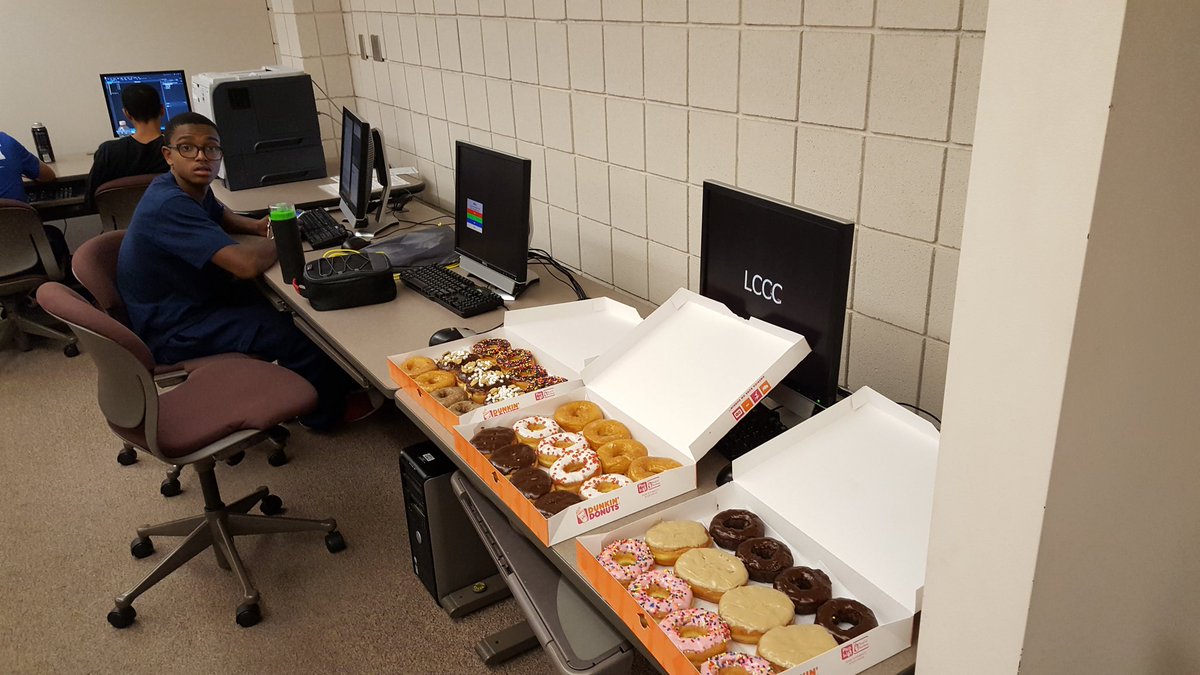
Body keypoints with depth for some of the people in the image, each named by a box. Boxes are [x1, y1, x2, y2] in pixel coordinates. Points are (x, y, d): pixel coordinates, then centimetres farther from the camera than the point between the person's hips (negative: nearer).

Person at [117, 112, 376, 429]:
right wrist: (277, 240, -15)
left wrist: (257, 226, 3)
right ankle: (324, 412, 8)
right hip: (173, 333, -10)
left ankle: (337, 383, 25)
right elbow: (247, 264, -38)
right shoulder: (170, 205, -29)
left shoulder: (192, 188, 0)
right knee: (296, 332, -16)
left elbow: (219, 215, 26)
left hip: (192, 299, 10)